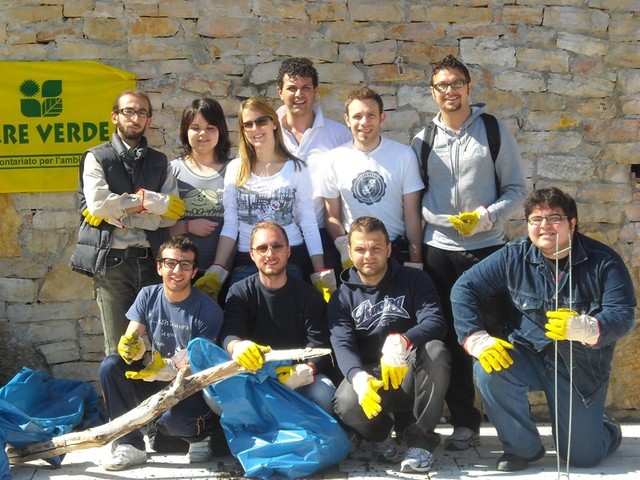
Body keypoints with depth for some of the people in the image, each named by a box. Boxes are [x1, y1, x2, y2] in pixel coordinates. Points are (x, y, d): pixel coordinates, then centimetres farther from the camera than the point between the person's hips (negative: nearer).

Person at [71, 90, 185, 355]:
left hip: (152, 260, 3)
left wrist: (118, 213, -7)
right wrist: (147, 200, -7)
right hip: (111, 261, -2)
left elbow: (170, 215, 1)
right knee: (119, 350, -1)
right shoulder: (97, 158, 6)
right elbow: (97, 204, -11)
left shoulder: (160, 162, 14)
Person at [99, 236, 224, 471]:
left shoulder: (208, 309, -14)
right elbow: (130, 338, -6)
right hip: (152, 380, 5)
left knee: (173, 419, -35)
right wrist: (131, 346, -31)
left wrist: (169, 369, -33)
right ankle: (130, 445, -11)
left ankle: (200, 434, 4)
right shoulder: (148, 296, 0)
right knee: (110, 366, -19)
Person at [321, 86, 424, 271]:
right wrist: (344, 247, -13)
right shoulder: (334, 158, -2)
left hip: (397, 249, 0)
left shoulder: (404, 155, -4)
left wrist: (416, 262, -6)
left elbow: (412, 216, -2)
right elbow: (332, 216, 3)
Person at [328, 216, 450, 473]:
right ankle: (380, 431, 5)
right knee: (346, 403, -33)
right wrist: (357, 376, -36)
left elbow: (435, 322, -16)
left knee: (434, 350, -33)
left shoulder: (414, 280, 1)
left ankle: (422, 437, -15)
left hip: (411, 377, 0)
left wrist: (403, 340, -39)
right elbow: (342, 345, -12)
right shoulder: (342, 297, 3)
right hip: (370, 379, 0)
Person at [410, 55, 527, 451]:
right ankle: (465, 422, 16)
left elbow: (517, 190, 0)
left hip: (488, 248, -2)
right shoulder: (423, 140, 7)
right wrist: (414, 247, -6)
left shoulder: (495, 131, 1)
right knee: (452, 339, 6)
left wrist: (485, 217, -16)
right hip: (439, 251, 2)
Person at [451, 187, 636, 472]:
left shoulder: (603, 261, -10)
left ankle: (605, 432, 38)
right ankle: (522, 447, -5)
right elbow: (465, 288, -3)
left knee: (582, 457, -3)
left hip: (582, 366, -1)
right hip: (527, 355, 2)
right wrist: (476, 339, -18)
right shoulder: (513, 256, -6)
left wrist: (586, 328, -40)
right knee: (489, 370, -31)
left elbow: (623, 314, -18)